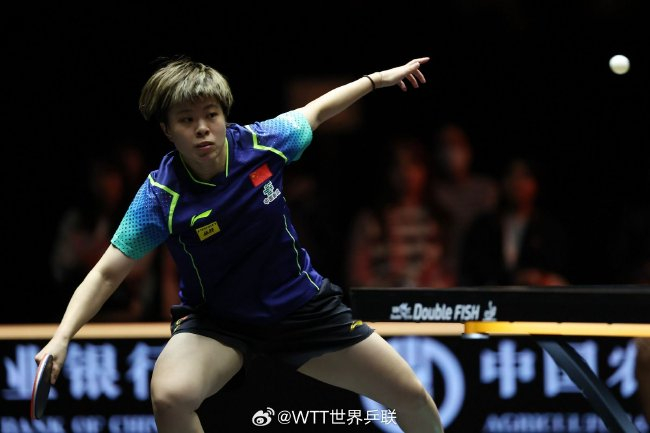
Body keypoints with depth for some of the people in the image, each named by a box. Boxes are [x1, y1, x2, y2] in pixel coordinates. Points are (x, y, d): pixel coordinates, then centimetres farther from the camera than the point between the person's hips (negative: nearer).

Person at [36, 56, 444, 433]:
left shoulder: (263, 142, -16)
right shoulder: (161, 197, -23)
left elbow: (315, 111, 6)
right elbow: (107, 273, -21)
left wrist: (377, 79, 14)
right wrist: (62, 337, -33)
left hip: (301, 304, 3)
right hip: (217, 322, -3)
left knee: (413, 398, 3)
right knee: (170, 395, -35)